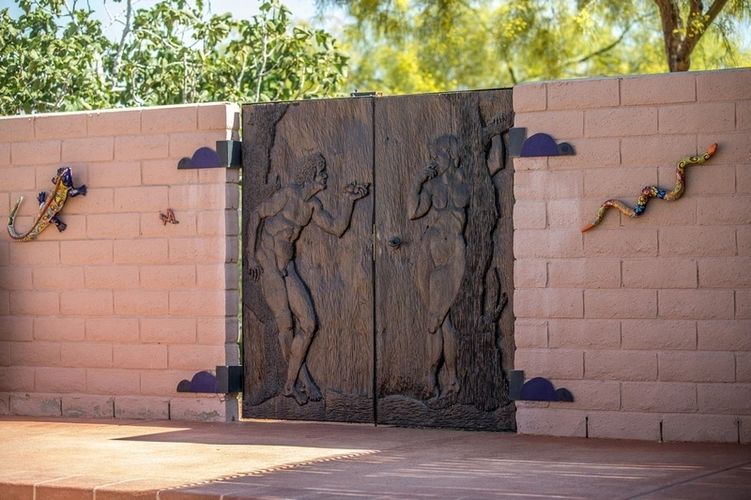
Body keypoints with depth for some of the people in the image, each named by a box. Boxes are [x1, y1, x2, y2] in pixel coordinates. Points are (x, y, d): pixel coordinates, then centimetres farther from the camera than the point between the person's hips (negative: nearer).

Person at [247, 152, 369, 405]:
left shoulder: (313, 205, 12)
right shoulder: (289, 193, -10)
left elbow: (338, 229, 10)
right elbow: (256, 215, -10)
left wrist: (351, 201, 1)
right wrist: (251, 255, -15)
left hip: (287, 268, 7)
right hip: (266, 264, -7)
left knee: (309, 324, -2)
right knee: (286, 325, -6)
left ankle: (290, 384, 5)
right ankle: (304, 381, 8)